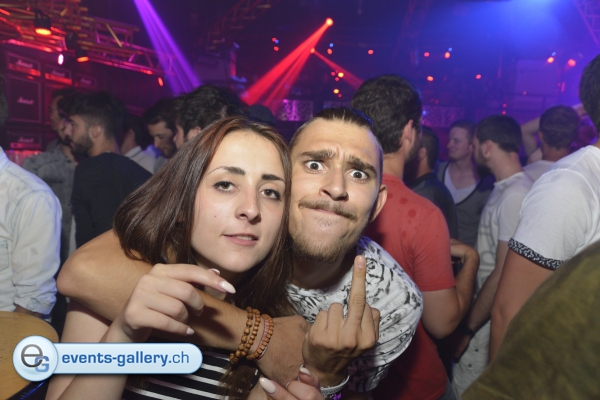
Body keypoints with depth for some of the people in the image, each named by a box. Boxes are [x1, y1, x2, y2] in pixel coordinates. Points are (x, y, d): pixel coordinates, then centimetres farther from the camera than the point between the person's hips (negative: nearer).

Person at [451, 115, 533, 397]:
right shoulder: (504, 188, 9)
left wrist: (468, 328, -15)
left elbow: (503, 276, -22)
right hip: (486, 310, 8)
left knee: (466, 389, 2)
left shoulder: (515, 196, -21)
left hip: (492, 321, -8)